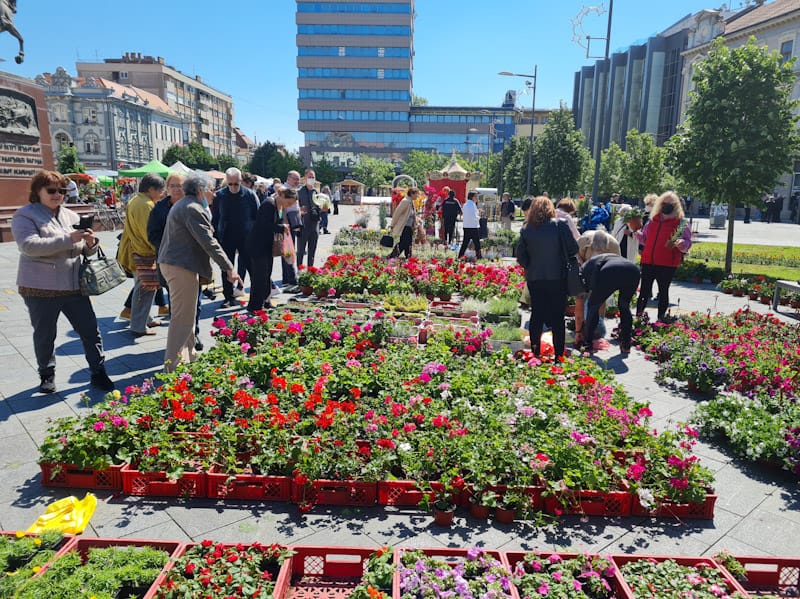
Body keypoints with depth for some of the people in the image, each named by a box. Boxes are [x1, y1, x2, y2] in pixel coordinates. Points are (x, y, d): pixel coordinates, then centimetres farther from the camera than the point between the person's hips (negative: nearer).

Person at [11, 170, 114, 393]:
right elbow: (29, 245, -21)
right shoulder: (25, 216, -4)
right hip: (41, 289, -4)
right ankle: (47, 375, 29)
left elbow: (85, 250, 17)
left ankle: (98, 373, 15)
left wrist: (90, 242, -7)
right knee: (44, 335, 10)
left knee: (90, 330, 3)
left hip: (73, 286, 4)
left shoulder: (70, 216, 12)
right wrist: (68, 238, -26)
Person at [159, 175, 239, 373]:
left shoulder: (180, 205, 18)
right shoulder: (193, 209, -16)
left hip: (170, 263, 11)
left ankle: (188, 357, 31)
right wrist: (229, 268, -22)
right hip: (181, 267, -11)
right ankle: (172, 365, 0)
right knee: (183, 317, -5)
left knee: (186, 315, 20)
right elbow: (208, 242, -22)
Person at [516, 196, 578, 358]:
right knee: (557, 318, 6)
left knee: (536, 316, 14)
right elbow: (573, 249, -7)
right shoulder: (559, 225, -8)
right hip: (557, 278, -2)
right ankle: (559, 356, 8)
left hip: (534, 279, 2)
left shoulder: (526, 229, -2)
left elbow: (520, 256, 0)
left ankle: (535, 354, 18)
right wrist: (561, 256, 12)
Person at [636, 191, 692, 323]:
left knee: (663, 291, 7)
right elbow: (644, 239, 23)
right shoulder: (653, 220, 13)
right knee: (644, 290, 8)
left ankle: (661, 317, 16)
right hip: (648, 261, 4)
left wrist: (681, 243, -26)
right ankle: (638, 315, 15)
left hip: (667, 264, -4)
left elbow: (687, 243, -4)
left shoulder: (681, 223, 0)